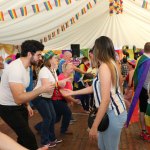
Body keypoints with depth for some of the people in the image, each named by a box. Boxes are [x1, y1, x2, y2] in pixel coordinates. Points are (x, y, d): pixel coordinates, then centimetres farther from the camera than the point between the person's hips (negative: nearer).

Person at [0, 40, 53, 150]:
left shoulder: (26, 66, 3)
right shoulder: (16, 68, -29)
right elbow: (18, 99, -36)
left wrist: (27, 105, 11)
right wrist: (41, 89, -34)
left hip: (19, 105, 9)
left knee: (24, 135, 16)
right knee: (29, 137, -10)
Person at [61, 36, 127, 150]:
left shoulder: (104, 66, -20)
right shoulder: (110, 64, 11)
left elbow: (105, 99, -25)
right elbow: (95, 88, 17)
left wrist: (94, 126, -21)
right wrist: (73, 92, 23)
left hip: (113, 113, -10)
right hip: (112, 111, 10)